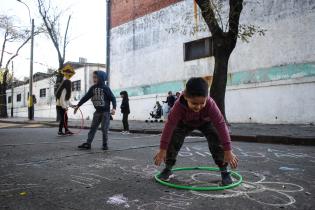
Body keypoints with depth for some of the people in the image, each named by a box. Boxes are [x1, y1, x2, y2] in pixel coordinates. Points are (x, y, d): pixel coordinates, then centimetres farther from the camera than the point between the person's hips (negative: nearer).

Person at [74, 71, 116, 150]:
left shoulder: (105, 88, -10)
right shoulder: (93, 88, 5)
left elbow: (113, 98, -10)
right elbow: (86, 97, 9)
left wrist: (114, 108, -23)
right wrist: (78, 106, 9)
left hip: (105, 111, -5)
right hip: (97, 111, 5)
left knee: (104, 129, 0)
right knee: (93, 128, 4)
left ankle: (105, 144, 12)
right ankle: (88, 144, 6)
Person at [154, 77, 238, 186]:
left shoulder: (210, 104, -40)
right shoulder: (179, 105, -40)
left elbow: (221, 125, -40)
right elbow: (169, 125, -38)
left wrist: (228, 151, -41)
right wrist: (162, 150, -37)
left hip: (205, 122, 0)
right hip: (185, 122, 1)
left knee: (217, 141, -20)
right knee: (173, 140, -16)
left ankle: (224, 171, -4)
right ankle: (168, 168, 4)